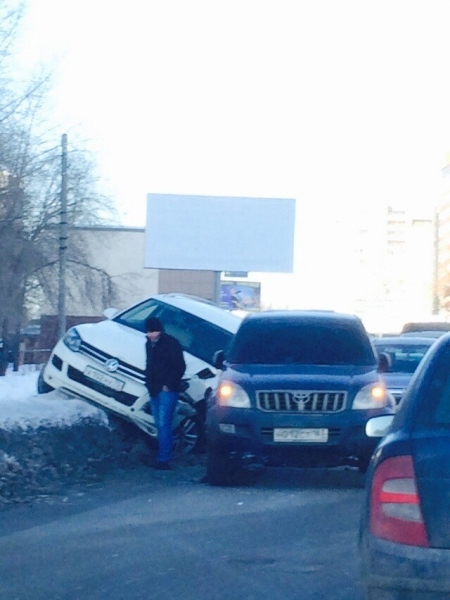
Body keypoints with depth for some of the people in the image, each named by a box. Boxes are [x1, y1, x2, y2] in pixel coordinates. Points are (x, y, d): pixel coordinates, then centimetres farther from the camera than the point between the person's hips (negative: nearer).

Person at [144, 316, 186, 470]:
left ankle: (164, 459, -16)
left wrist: (169, 385, -14)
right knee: (159, 424, 9)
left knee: (164, 423, -14)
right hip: (154, 390, 8)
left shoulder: (170, 343, -9)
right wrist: (149, 384, 12)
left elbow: (180, 367, -10)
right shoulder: (149, 344, 15)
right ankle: (164, 457, 15)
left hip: (167, 390, -8)